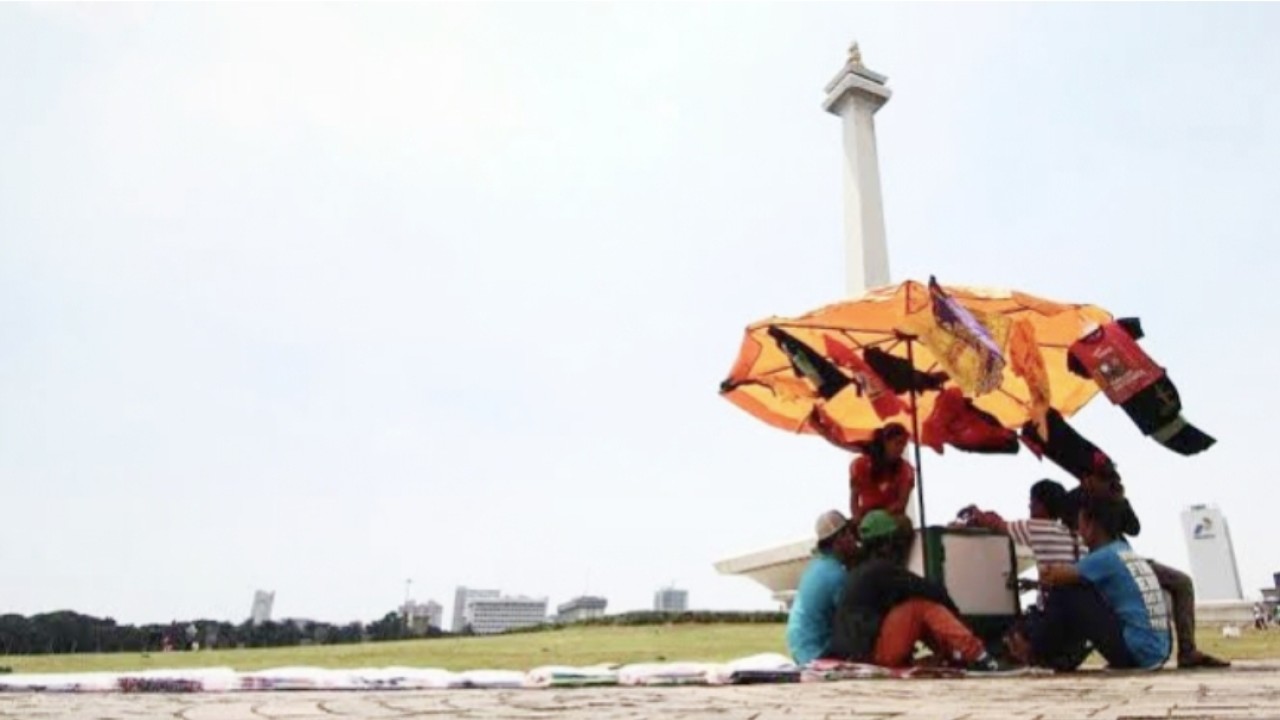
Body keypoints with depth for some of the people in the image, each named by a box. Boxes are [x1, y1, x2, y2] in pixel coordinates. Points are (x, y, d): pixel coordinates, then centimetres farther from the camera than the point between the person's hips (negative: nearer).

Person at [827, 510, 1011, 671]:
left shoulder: (861, 571, 20)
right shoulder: (881, 569, -8)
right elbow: (933, 591, -9)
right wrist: (954, 613, 10)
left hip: (855, 653, 9)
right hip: (873, 653, -9)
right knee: (925, 604, -8)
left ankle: (961, 656, 0)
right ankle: (977, 657, -14)